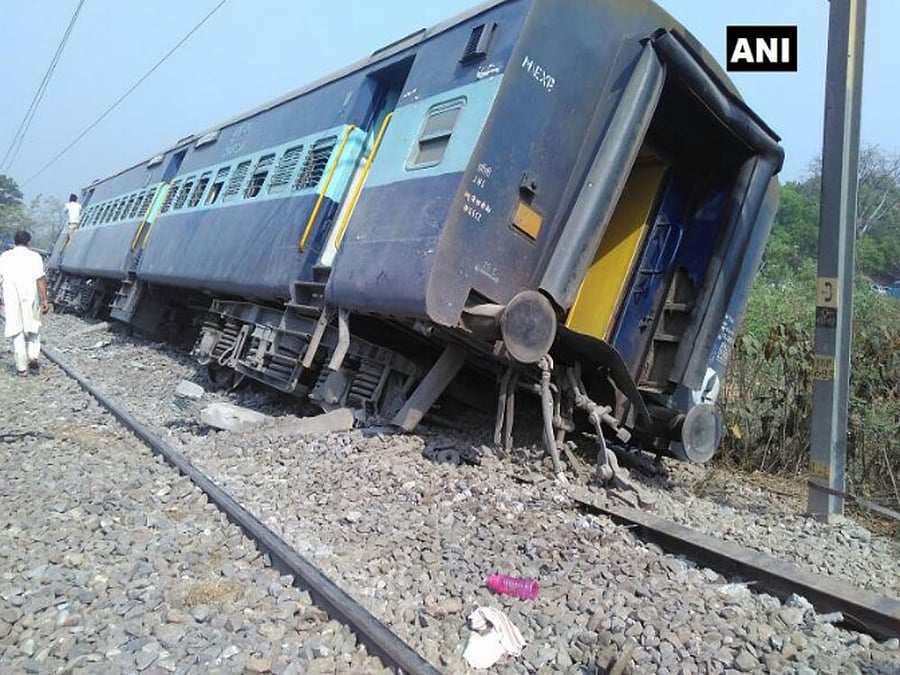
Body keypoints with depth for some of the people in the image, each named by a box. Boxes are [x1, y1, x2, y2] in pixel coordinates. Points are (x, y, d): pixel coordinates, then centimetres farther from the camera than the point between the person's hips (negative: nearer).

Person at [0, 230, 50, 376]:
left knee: (17, 332, 7)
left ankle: (22, 367, 8)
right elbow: (40, 280, -8)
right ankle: (33, 357, -1)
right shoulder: (34, 256, -1)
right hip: (31, 298, -1)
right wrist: (45, 300, -7)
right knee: (33, 328, 16)